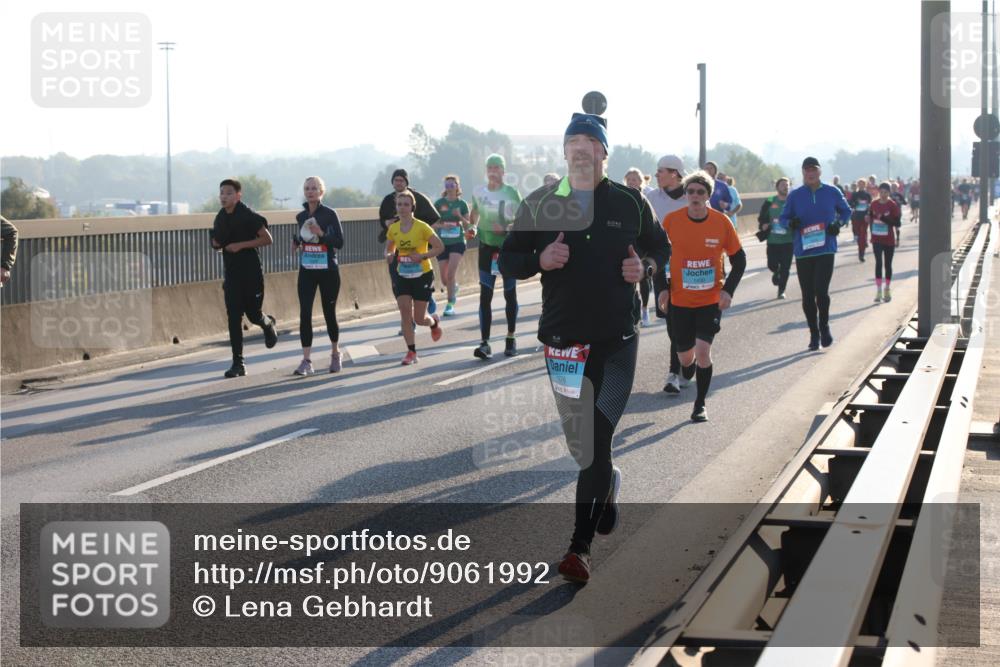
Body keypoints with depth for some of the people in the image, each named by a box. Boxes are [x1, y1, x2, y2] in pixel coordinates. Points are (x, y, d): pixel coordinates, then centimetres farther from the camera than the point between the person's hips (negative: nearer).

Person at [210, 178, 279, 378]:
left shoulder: (249, 216, -12)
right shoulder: (221, 218, 7)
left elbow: (268, 239, -14)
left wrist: (241, 245, -21)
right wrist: (216, 241, -5)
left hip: (252, 273, -5)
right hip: (231, 273, 5)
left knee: (253, 314, 4)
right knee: (234, 318, -4)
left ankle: (268, 324, 42)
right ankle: (238, 363, -2)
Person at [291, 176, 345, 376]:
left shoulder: (329, 214, -7)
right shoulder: (301, 216, 8)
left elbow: (339, 242, -11)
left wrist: (321, 234, -24)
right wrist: (296, 241, 7)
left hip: (328, 270, -3)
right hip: (306, 271, 3)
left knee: (329, 313, 7)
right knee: (305, 313, -8)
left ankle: (335, 354, 29)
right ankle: (306, 360, -9)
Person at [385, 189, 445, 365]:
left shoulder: (422, 227, -14)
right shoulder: (393, 229, 0)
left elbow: (440, 247, -11)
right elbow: (389, 249, 15)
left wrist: (422, 256, -24)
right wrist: (389, 256, -9)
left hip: (422, 275, -4)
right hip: (402, 276, 4)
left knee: (419, 319, 0)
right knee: (405, 314, -8)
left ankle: (434, 322, 37)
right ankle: (411, 352, 1)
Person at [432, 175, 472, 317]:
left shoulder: (462, 204, 2)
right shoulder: (439, 203, 2)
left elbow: (468, 226, 3)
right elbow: (432, 224, 3)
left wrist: (460, 216, -14)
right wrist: (441, 226, -17)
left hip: (457, 242, -2)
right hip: (442, 243, 2)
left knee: (451, 274, -17)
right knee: (444, 279, 4)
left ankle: (450, 304, -7)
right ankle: (454, 287, 39)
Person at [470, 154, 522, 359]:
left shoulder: (511, 193, -8)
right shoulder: (478, 192, 3)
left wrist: (506, 228, -23)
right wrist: (473, 227, 4)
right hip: (487, 246, 2)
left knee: (510, 294, 8)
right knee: (485, 294, -5)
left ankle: (511, 338, 23)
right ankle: (485, 343, -8)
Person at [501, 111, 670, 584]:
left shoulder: (630, 203, 3)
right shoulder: (540, 204, 2)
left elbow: (661, 247, 16)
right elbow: (507, 260, 6)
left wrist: (645, 266, -6)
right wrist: (540, 260, -15)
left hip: (618, 340, -2)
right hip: (562, 340, 2)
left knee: (597, 441, -10)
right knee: (580, 443, 11)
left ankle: (580, 546, -7)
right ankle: (608, 484, 46)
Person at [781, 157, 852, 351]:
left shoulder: (832, 192, 3)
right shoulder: (795, 195, 3)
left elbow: (846, 211, 17)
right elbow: (783, 217, 10)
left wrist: (839, 223, -3)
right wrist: (791, 223, -13)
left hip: (826, 250, -2)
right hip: (803, 252, 2)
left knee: (821, 291, -14)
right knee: (808, 296, 5)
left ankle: (824, 326, 10)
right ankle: (814, 334, 19)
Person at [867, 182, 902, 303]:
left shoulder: (893, 205, -9)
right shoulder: (874, 204, 2)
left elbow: (897, 222, -11)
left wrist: (884, 218, -22)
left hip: (889, 240, -2)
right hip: (877, 239, 2)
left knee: (888, 264, 9)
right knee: (878, 263, -6)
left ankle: (887, 289, 22)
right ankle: (879, 290, -7)